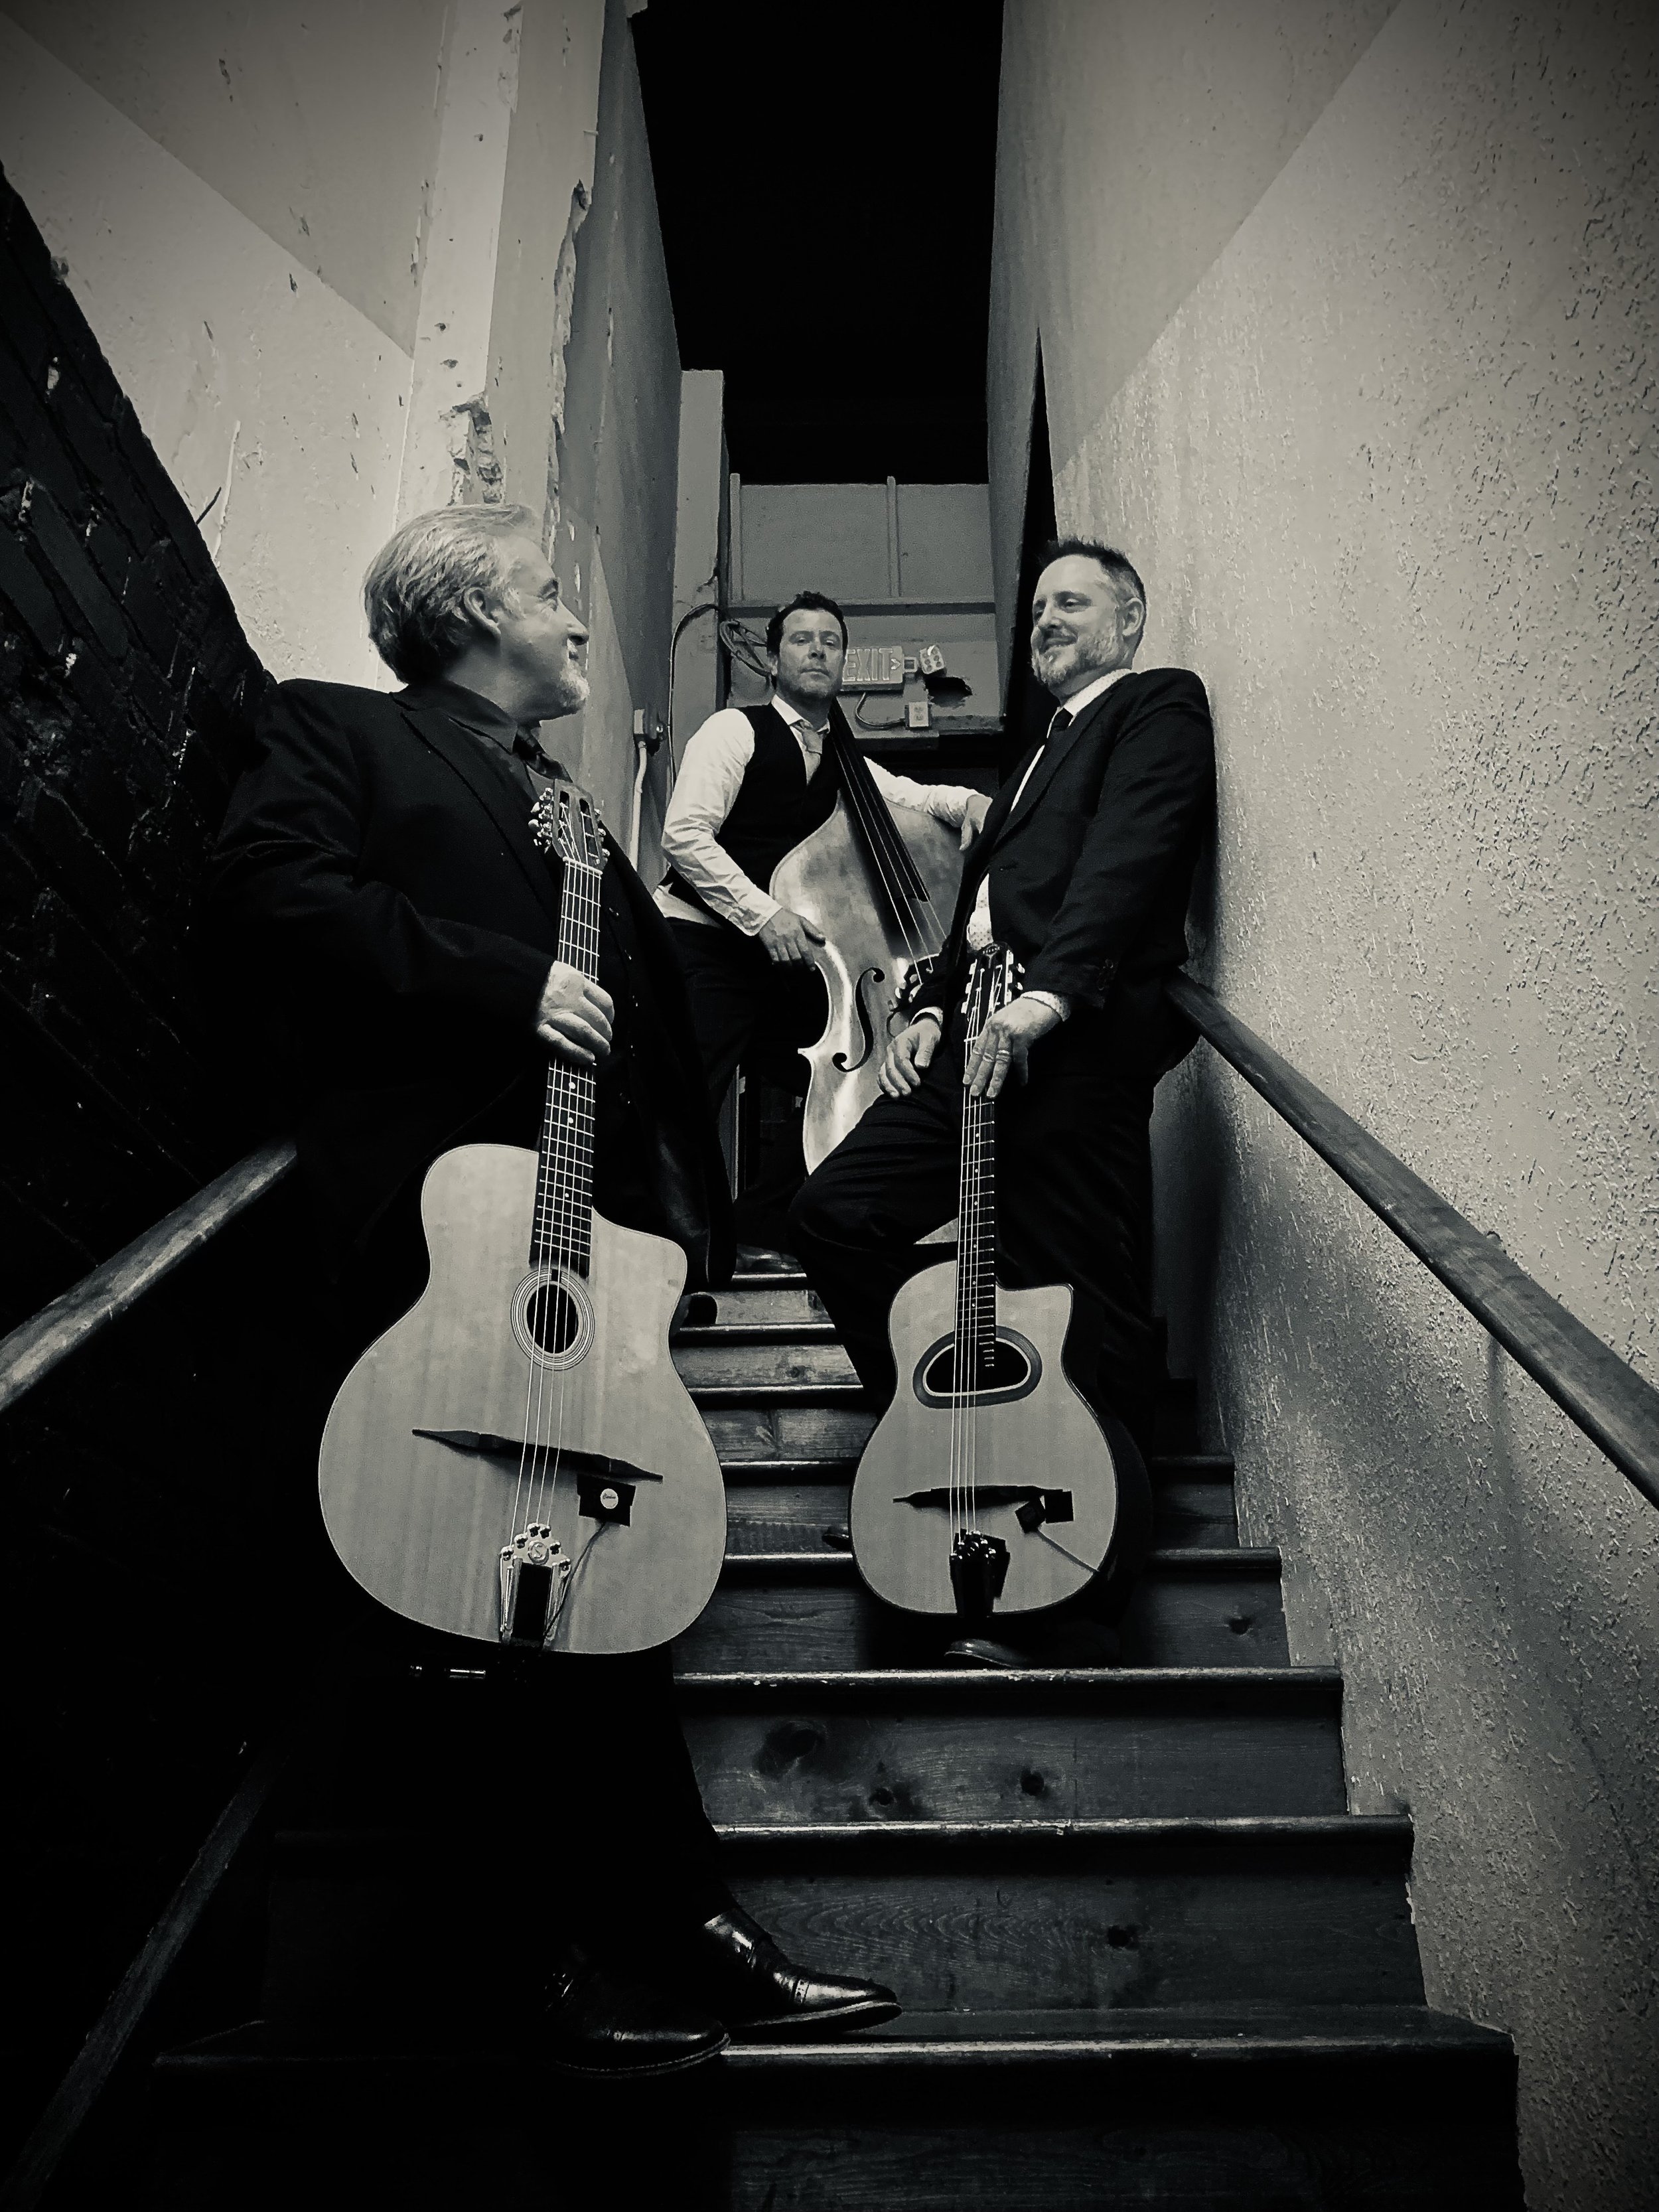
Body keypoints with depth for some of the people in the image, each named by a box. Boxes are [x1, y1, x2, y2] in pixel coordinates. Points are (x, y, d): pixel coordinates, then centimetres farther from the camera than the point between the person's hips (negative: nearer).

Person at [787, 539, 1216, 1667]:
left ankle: (1080, 1626, 2)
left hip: (1075, 1048, -9)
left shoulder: (1161, 706, 5)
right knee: (836, 1212, 1)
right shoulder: (1040, 754, 33)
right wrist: (936, 1006, 11)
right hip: (982, 1042, 9)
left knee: (1089, 1336, -6)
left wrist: (1047, 993, -25)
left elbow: (1130, 853, -12)